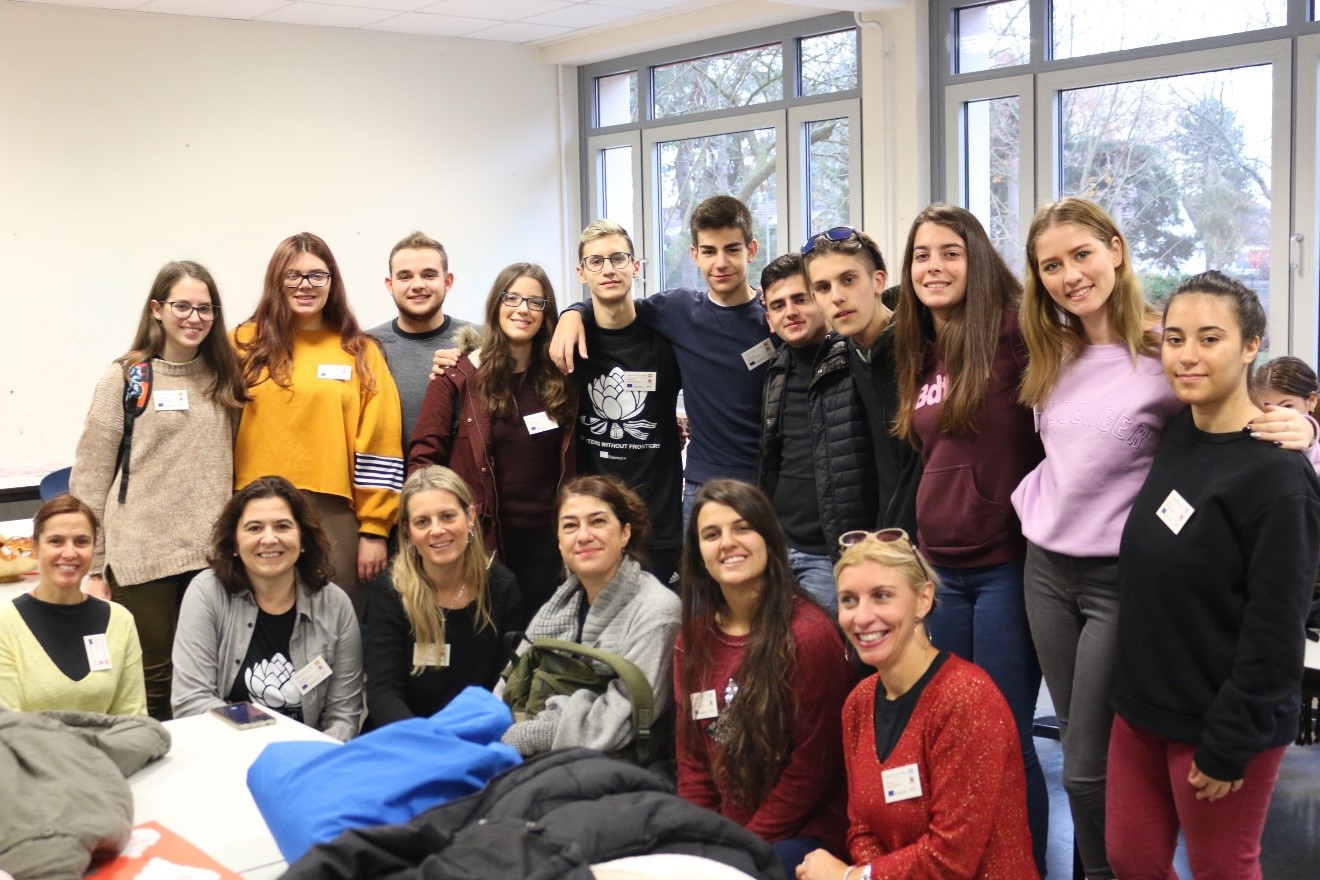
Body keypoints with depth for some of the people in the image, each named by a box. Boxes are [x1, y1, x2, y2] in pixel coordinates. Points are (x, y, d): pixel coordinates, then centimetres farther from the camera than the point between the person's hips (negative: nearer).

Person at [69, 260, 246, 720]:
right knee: (150, 680, 4)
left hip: (211, 554, 3)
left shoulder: (226, 379, 9)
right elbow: (90, 478, -1)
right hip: (140, 556, -3)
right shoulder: (125, 378, 0)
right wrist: (93, 566, -4)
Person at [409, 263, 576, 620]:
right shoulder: (458, 378, -4)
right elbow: (423, 458, -5)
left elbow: (570, 464, 11)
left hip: (545, 540, 3)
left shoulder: (561, 379, 6)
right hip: (479, 540, -3)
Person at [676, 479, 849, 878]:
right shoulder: (692, 640, 6)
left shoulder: (809, 634, -15)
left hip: (804, 833, -6)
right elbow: (692, 757, 9)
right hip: (720, 831, 6)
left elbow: (811, 768, -13)